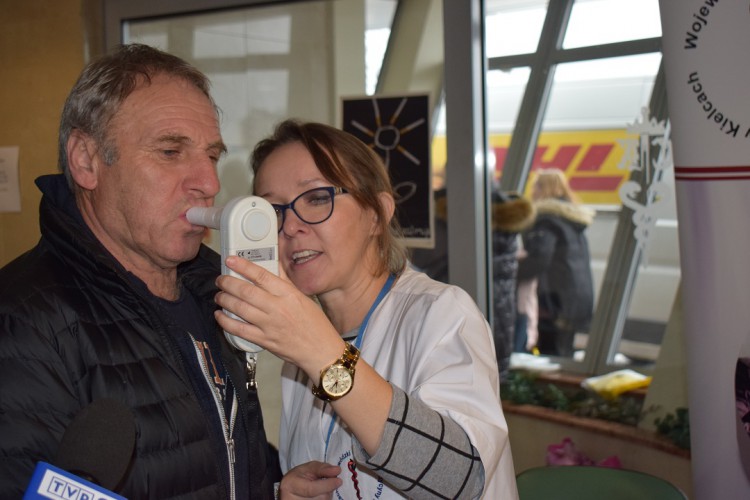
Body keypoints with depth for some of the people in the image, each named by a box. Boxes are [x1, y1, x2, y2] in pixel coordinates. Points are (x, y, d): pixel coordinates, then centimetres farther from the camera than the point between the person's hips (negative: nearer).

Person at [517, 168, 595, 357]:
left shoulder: (546, 219, -12)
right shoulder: (573, 219, 17)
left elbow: (538, 258, -24)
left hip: (553, 300, -9)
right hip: (579, 296, 9)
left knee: (552, 359, -7)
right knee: (564, 354, 16)